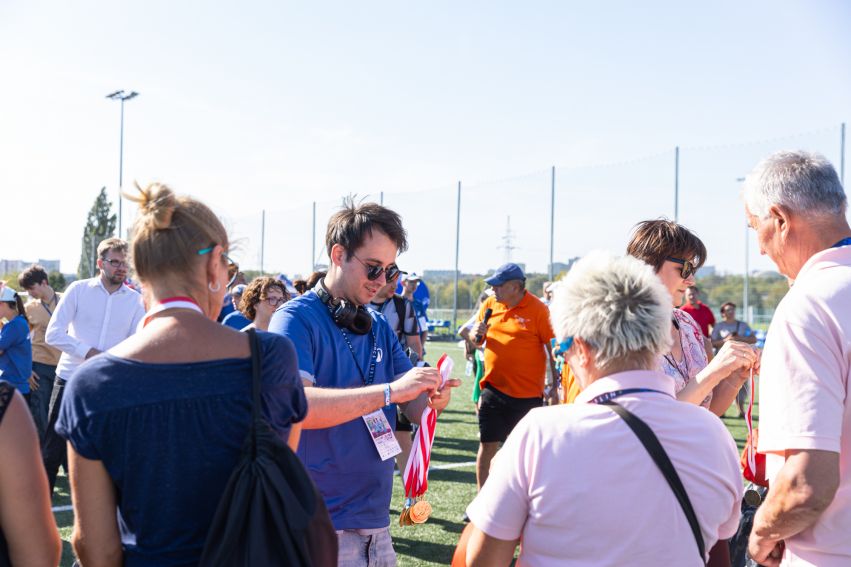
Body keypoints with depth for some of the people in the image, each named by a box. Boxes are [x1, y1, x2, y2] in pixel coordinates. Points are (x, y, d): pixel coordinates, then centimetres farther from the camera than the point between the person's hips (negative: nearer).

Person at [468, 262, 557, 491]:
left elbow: (553, 348, -7)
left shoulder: (538, 310, -9)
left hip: (527, 393, -4)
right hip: (494, 389, 4)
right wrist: (476, 334, -6)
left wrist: (555, 384, -9)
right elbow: (477, 339, 17)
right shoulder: (490, 305, 6)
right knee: (487, 445, 7)